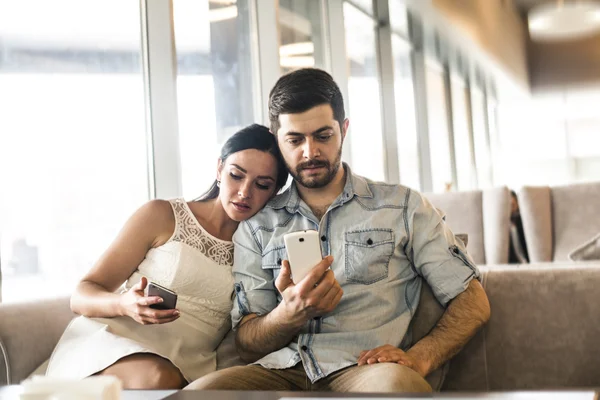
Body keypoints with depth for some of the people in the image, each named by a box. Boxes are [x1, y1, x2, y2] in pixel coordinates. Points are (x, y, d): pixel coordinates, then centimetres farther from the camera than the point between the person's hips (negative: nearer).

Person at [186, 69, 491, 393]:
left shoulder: (403, 206, 13)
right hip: (280, 370, 2)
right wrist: (292, 313, -11)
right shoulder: (256, 226, 16)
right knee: (199, 389, -30)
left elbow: (473, 301, 8)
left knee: (394, 383, -39)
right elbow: (246, 345, 12)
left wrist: (418, 359, -11)